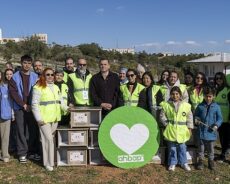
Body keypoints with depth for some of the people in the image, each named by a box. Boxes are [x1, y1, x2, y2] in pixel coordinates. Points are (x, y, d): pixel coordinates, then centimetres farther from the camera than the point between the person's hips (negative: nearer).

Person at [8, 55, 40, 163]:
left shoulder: (35, 77, 6)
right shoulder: (15, 77, 3)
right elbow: (13, 92, -3)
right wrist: (24, 105, -10)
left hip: (32, 107, 1)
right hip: (20, 108, -1)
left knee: (33, 130, 3)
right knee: (21, 131, 1)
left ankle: (33, 151, 15)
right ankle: (22, 153, 10)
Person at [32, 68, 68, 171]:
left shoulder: (56, 87, 17)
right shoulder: (38, 88, -5)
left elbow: (60, 101, 21)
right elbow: (35, 104, -9)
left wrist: (66, 108, 5)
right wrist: (39, 118, -13)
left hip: (55, 117, 6)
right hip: (44, 118, -6)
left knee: (51, 138, 10)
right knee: (48, 139, -8)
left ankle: (50, 159, 21)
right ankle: (48, 163, 1)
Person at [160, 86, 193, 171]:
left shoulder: (186, 105, -2)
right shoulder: (166, 105, -3)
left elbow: (190, 117, 5)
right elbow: (162, 116, 4)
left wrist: (189, 128, 3)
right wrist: (167, 124, -4)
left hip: (182, 130, 0)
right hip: (171, 130, 0)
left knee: (182, 147, 11)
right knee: (172, 148, 9)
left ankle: (184, 163, 25)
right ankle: (172, 163, 22)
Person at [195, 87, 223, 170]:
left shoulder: (216, 107, -3)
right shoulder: (200, 106, -2)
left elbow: (220, 118, 2)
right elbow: (196, 115, 12)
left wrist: (216, 125, -14)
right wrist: (196, 119, -9)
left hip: (211, 131, 0)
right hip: (202, 131, 0)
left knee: (211, 148, 14)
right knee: (201, 148, 12)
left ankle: (211, 161, 31)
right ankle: (201, 161, 26)